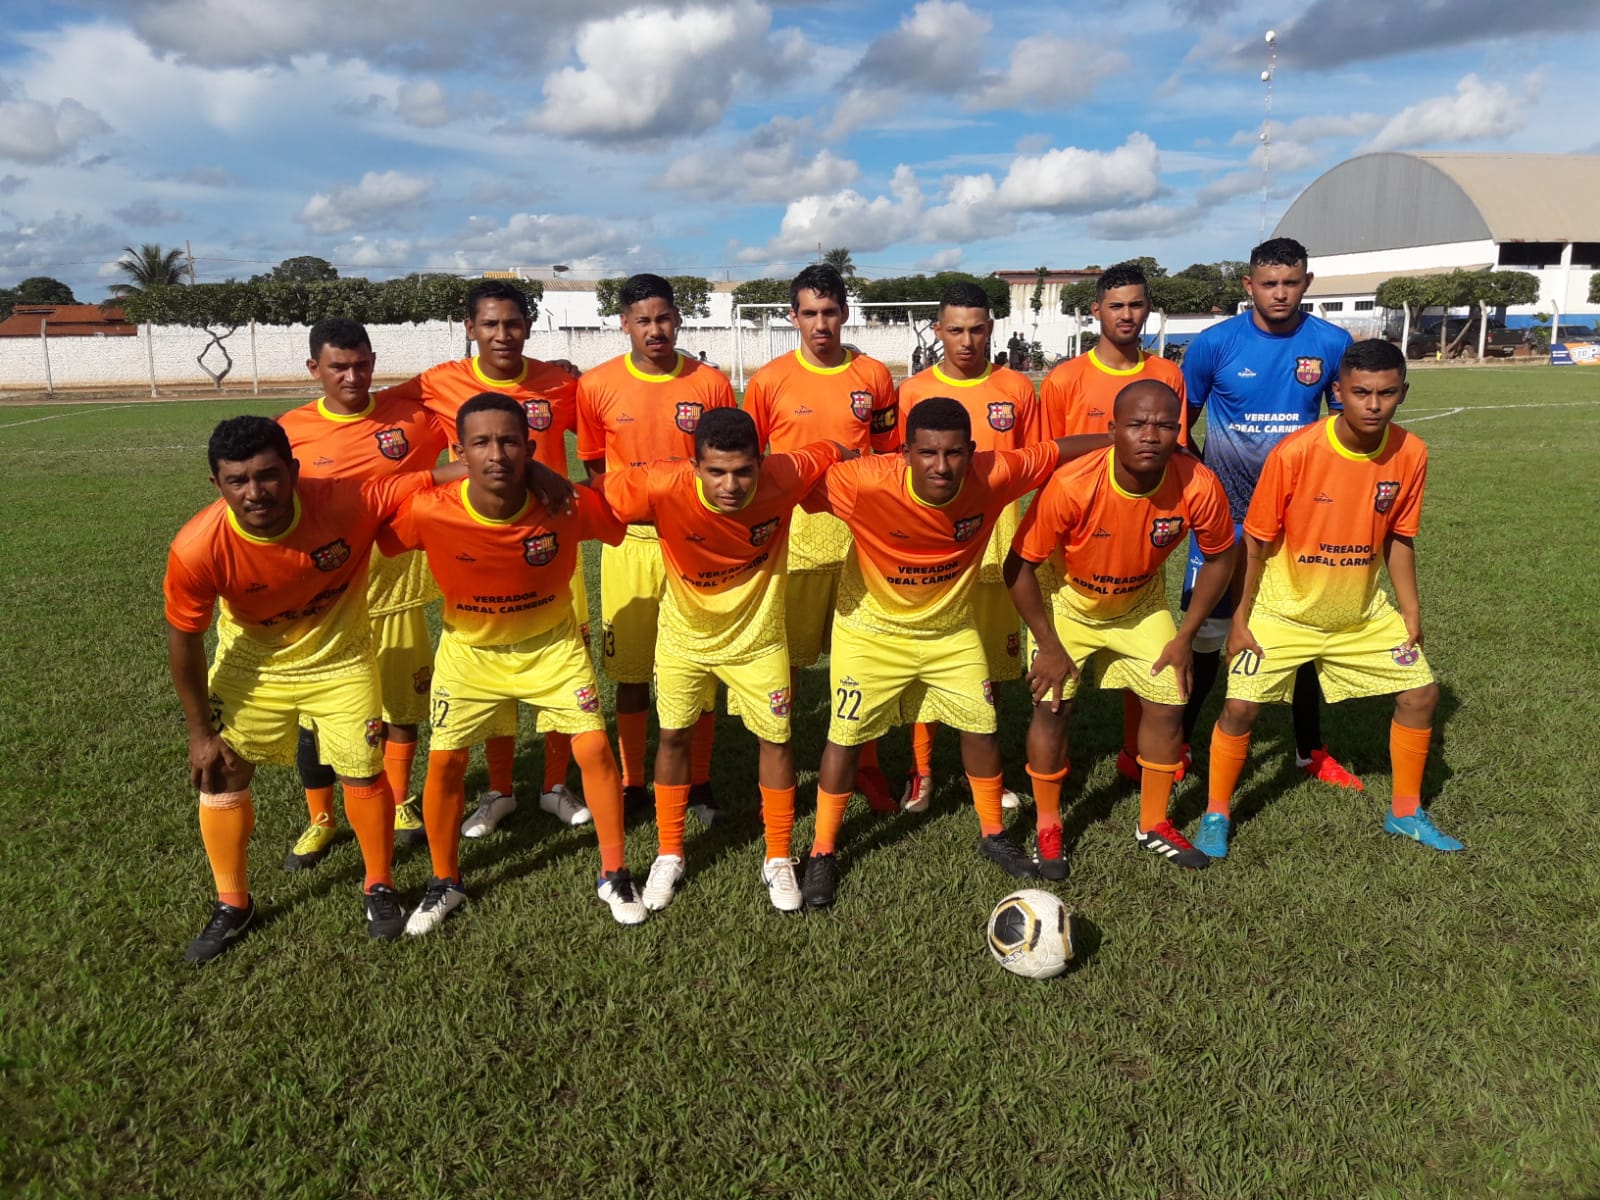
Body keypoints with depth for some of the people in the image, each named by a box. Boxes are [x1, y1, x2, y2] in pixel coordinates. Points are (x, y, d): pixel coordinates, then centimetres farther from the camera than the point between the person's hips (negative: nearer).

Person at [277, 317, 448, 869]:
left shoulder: (412, 416, -4)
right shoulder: (290, 432, -5)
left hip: (396, 587, 1)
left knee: (402, 700, 13)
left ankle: (399, 804, 34)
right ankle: (321, 819, 29)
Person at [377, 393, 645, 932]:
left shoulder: (568, 507, -28)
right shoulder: (428, 513, -28)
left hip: (552, 642, 0)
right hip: (469, 647, 1)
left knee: (595, 749, -6)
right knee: (444, 762, 2)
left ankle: (613, 876, 16)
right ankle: (445, 883, 28)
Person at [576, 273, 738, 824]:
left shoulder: (711, 384, -1)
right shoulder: (597, 385, -1)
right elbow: (593, 467, 10)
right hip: (629, 543, 0)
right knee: (630, 670, 7)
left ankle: (700, 784, 21)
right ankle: (631, 785, 22)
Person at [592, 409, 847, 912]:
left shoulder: (784, 476, -30)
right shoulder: (661, 487, -35)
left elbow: (832, 452, -10)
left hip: (757, 637, 0)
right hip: (684, 635, 0)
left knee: (776, 738, 9)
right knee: (674, 737, 13)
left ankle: (778, 860, 30)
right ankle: (669, 855, 35)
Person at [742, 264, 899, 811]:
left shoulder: (873, 376, 4)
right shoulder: (769, 380, 0)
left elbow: (891, 453, 12)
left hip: (859, 533, 1)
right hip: (791, 533, -1)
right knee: (783, 658, 5)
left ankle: (866, 766, 25)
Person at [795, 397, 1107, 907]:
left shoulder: (993, 476, -25)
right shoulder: (865, 483, -34)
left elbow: (1057, 450, -9)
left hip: (950, 627, 3)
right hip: (871, 629, -3)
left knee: (981, 726, 10)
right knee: (845, 737, 4)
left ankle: (992, 834, 35)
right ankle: (822, 852, 24)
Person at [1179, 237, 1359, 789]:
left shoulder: (1333, 344, -4)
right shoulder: (1215, 343, -9)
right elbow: (1181, 423, 2)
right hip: (1225, 512, -2)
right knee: (1207, 633, 3)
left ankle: (1311, 751, 28)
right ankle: (1179, 743, 20)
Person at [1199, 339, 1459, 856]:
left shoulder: (1410, 453, -10)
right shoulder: (1294, 452, -23)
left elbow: (1398, 538, 3)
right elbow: (1257, 541, -14)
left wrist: (1410, 612, 5)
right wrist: (1241, 619, -11)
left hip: (1363, 612, 4)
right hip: (1283, 612, -4)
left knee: (1421, 693, 6)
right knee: (1241, 707, -9)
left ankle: (1406, 812, 28)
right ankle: (1217, 813, 14)